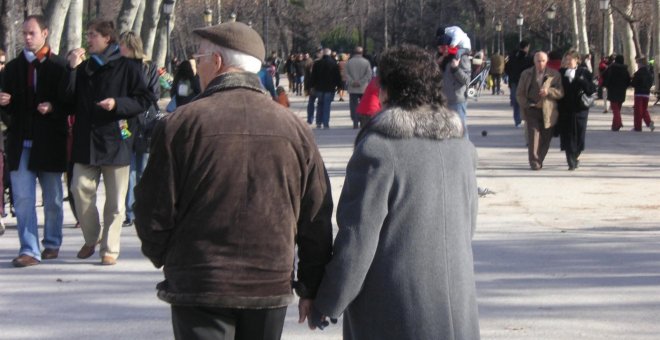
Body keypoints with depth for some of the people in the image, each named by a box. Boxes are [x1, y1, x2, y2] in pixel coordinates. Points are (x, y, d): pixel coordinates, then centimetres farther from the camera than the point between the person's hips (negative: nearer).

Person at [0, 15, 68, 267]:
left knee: (52, 199, 11)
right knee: (22, 199, -6)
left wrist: (52, 108, -20)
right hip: (21, 141, 2)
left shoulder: (59, 67, -2)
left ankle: (52, 243, 28)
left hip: (49, 142, -2)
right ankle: (29, 250, -6)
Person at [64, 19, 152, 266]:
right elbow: (69, 100, 7)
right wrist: (72, 70, -2)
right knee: (81, 189, -3)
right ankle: (91, 239, 17)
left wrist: (118, 104, -16)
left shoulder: (128, 67, 0)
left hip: (116, 141, -4)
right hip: (86, 141, 4)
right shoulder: (83, 68, 14)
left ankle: (110, 248, 9)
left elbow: (145, 100, -2)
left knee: (115, 200, 1)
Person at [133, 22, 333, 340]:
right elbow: (316, 219, 4)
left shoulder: (181, 124, -8)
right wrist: (311, 289, 13)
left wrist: (164, 257, 15)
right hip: (271, 288, 4)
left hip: (198, 288, -3)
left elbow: (154, 210, -5)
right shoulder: (294, 127, 2)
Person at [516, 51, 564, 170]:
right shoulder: (526, 74, 8)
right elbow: (519, 93, 11)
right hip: (532, 110, -1)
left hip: (548, 111, 1)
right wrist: (526, 105, -4)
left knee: (545, 138, 4)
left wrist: (549, 91, -19)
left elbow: (561, 93, -2)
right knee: (534, 136, -13)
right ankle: (534, 162, -12)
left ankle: (539, 160, 18)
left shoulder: (555, 75, 4)